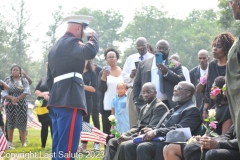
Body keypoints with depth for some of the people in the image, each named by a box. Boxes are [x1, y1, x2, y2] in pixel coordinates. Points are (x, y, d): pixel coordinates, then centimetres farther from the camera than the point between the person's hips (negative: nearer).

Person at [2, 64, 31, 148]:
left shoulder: (24, 80, 5)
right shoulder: (8, 81, 9)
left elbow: (26, 92, -9)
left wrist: (17, 99, -17)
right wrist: (12, 98, -20)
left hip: (21, 105, -2)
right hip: (10, 105, 2)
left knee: (22, 124, -3)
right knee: (10, 123, 5)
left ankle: (24, 143, 0)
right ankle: (10, 143, 12)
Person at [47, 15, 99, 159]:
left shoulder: (56, 45, 24)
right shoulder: (71, 42, -7)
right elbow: (90, 52, -26)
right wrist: (93, 36, -7)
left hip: (57, 100, 10)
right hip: (70, 100, -10)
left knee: (59, 145, 11)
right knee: (67, 146, -12)